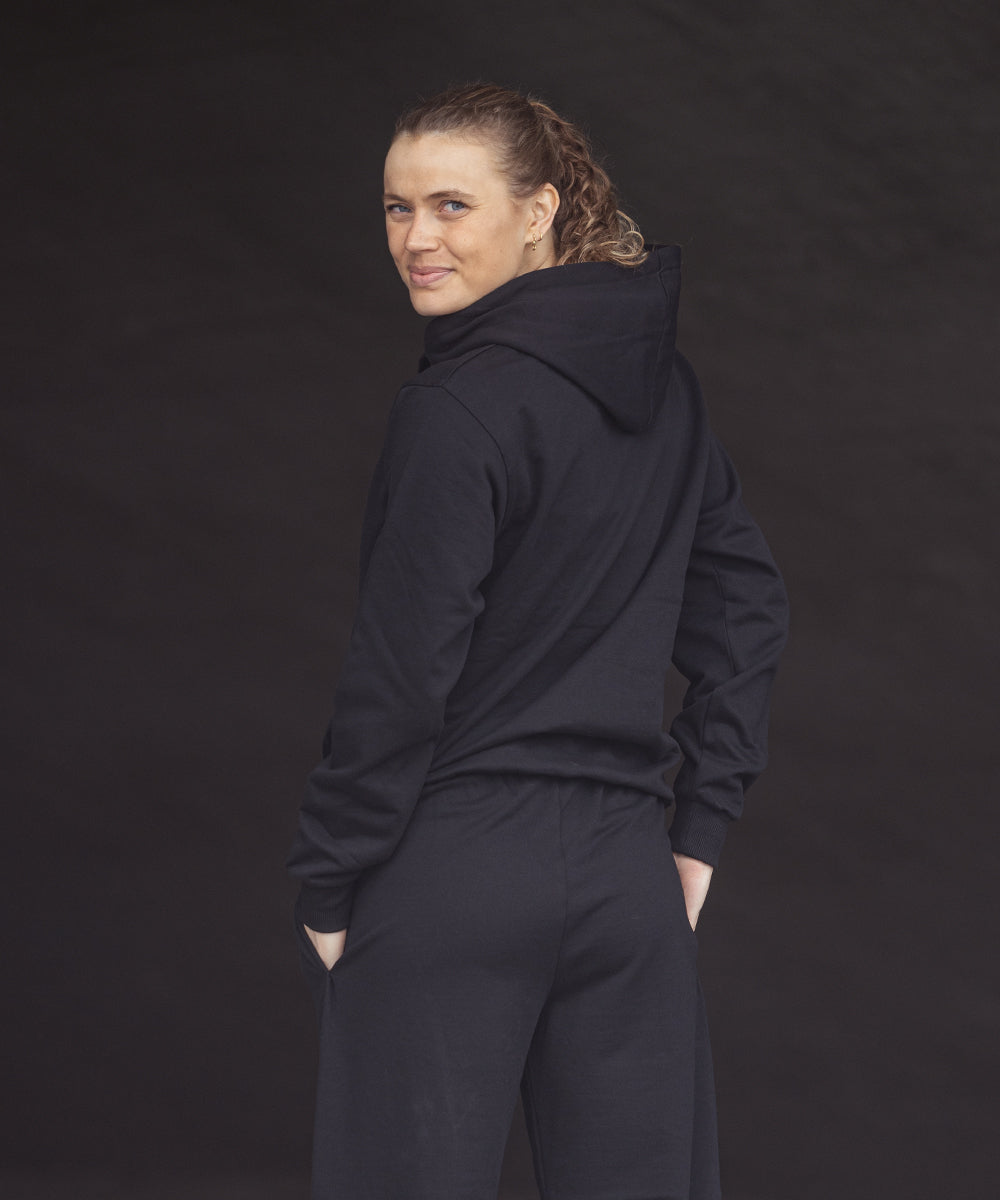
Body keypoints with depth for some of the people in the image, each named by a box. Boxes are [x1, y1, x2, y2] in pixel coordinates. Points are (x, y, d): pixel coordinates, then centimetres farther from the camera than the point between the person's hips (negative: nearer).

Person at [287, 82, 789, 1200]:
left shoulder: (456, 411, -13)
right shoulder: (664, 387, 9)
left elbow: (401, 675, -14)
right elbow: (747, 607, 15)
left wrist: (326, 889, -6)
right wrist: (698, 831, 18)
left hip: (453, 872, -7)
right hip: (628, 874, 7)